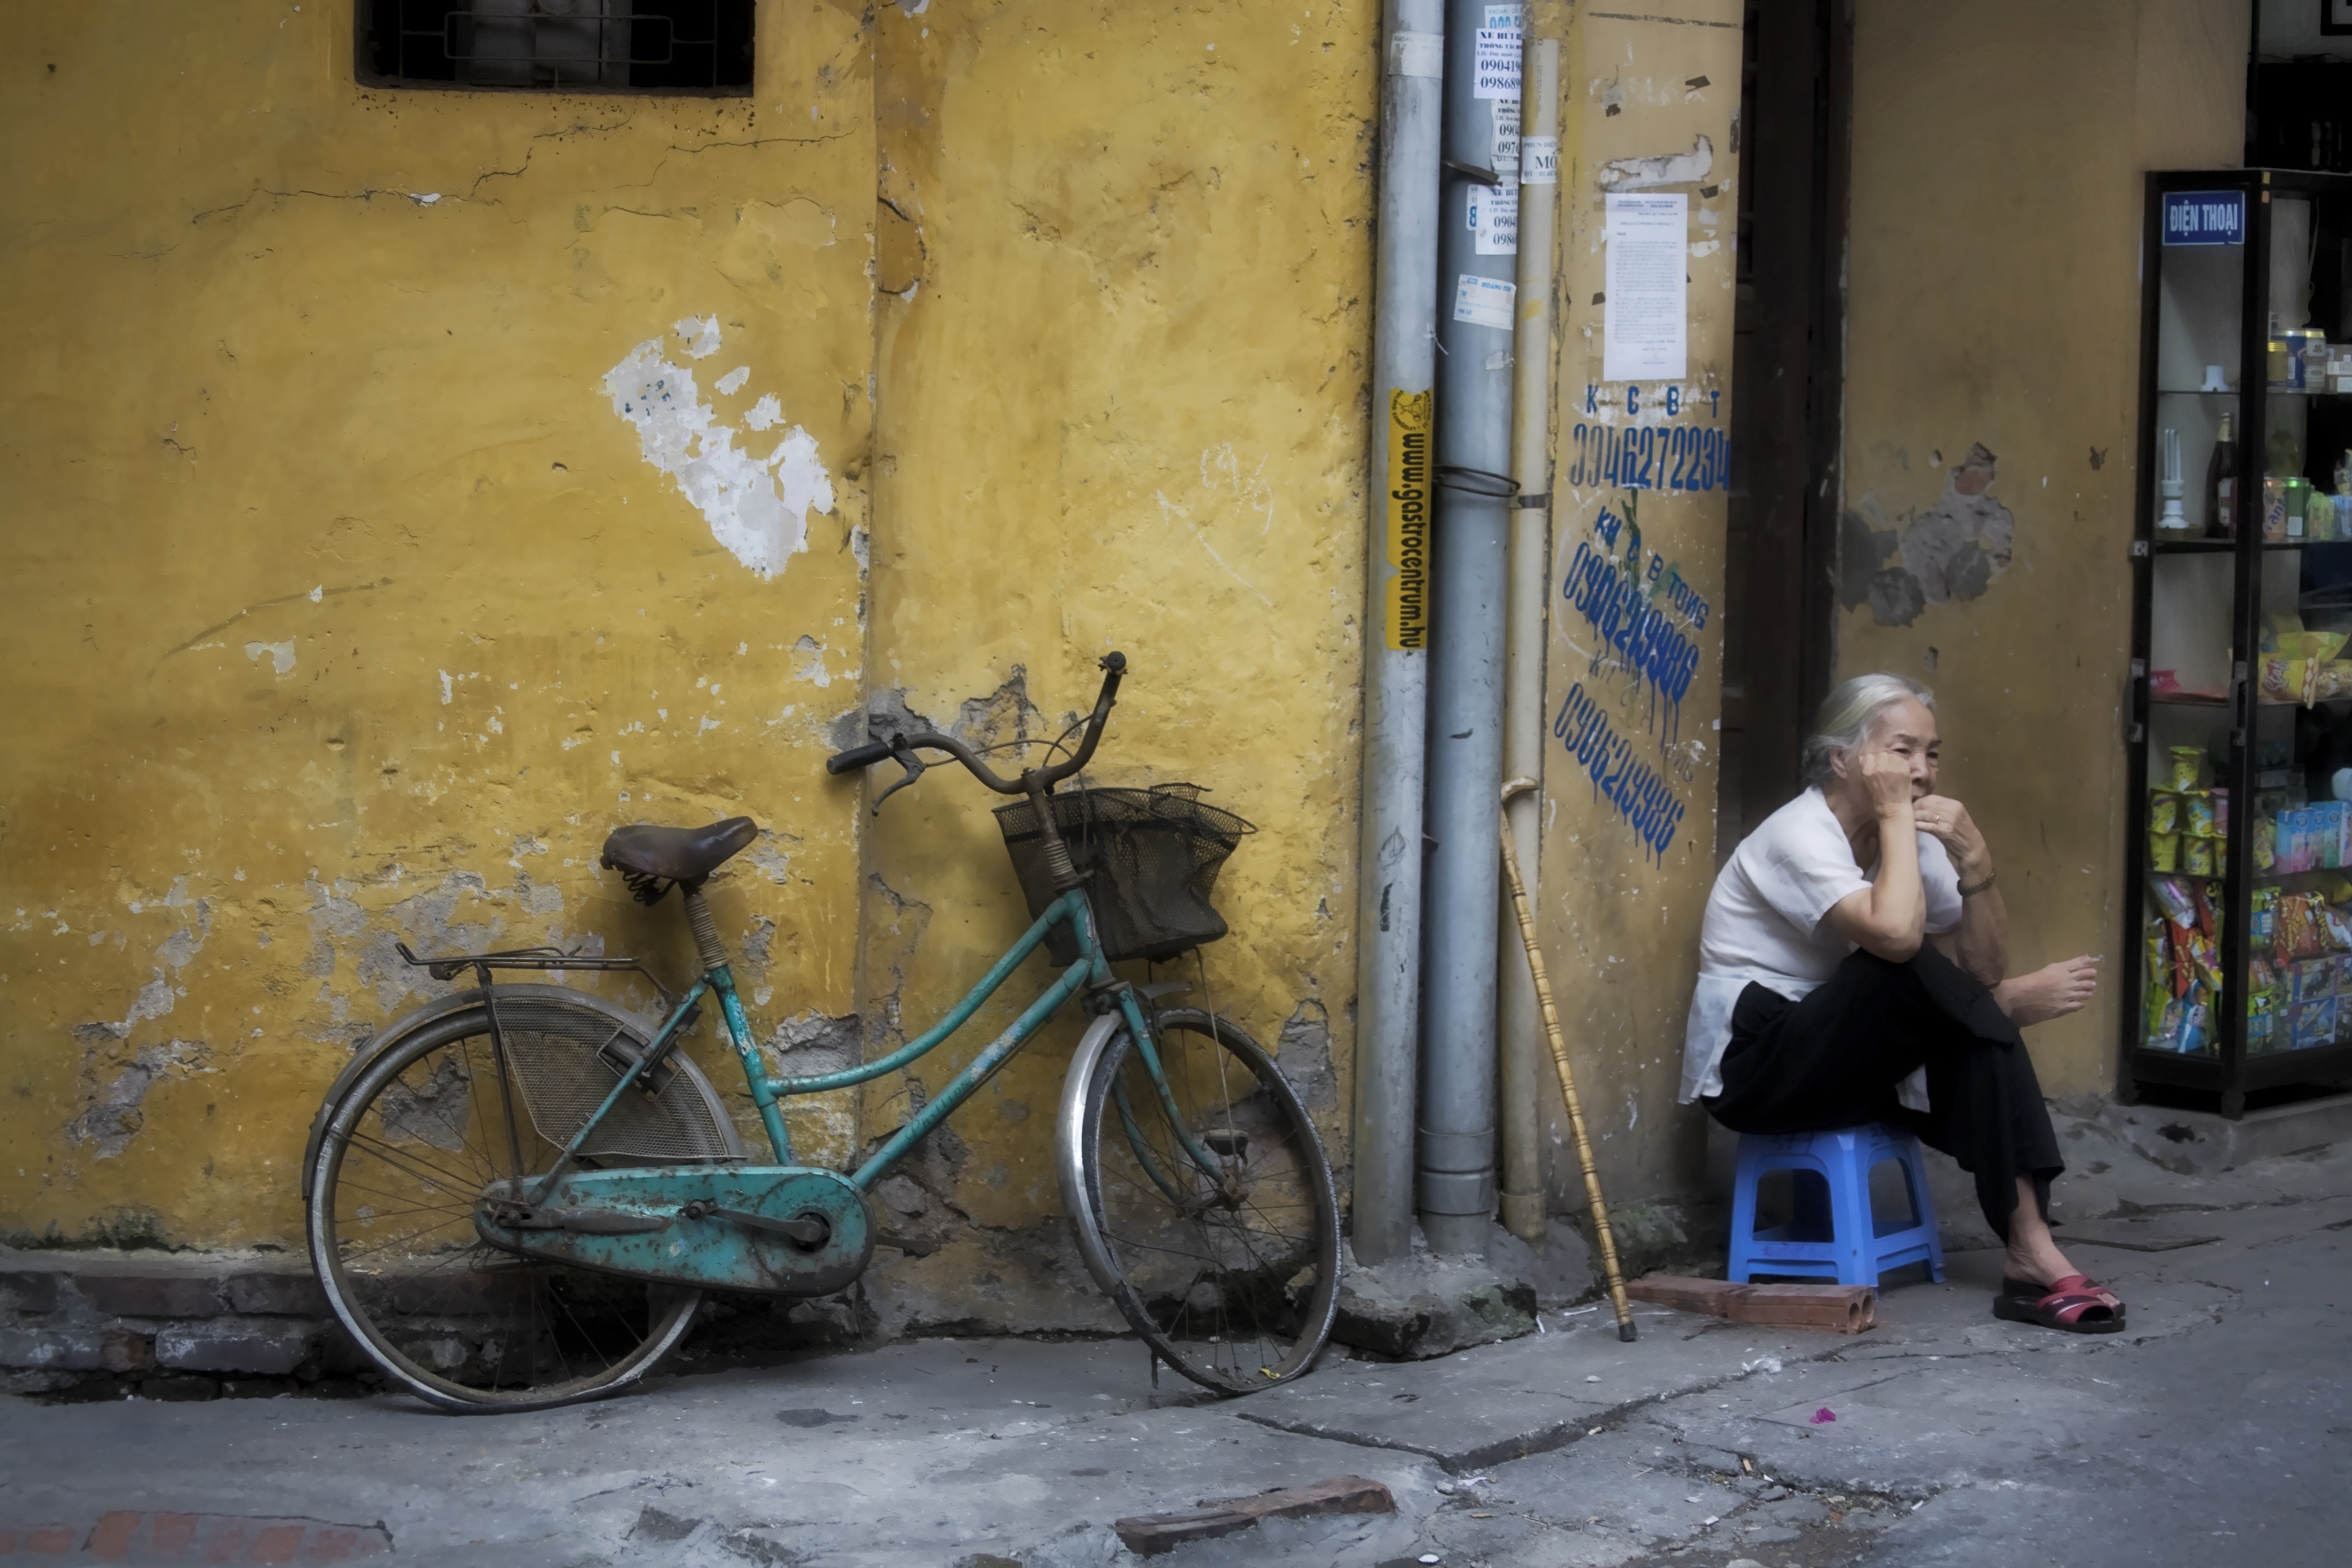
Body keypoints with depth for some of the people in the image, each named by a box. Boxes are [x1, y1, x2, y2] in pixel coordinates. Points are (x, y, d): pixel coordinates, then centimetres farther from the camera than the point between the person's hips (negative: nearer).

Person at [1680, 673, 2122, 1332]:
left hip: (1837, 1064, 8)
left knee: (1980, 1044, -21)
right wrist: (1895, 818, -25)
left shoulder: (1912, 840, 5)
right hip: (1751, 1065, -8)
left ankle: (2032, 1252, -27)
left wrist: (1974, 860, -15)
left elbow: (1982, 969, -2)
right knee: (1910, 971, -29)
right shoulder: (1799, 835, -19)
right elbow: (1896, 935, -37)